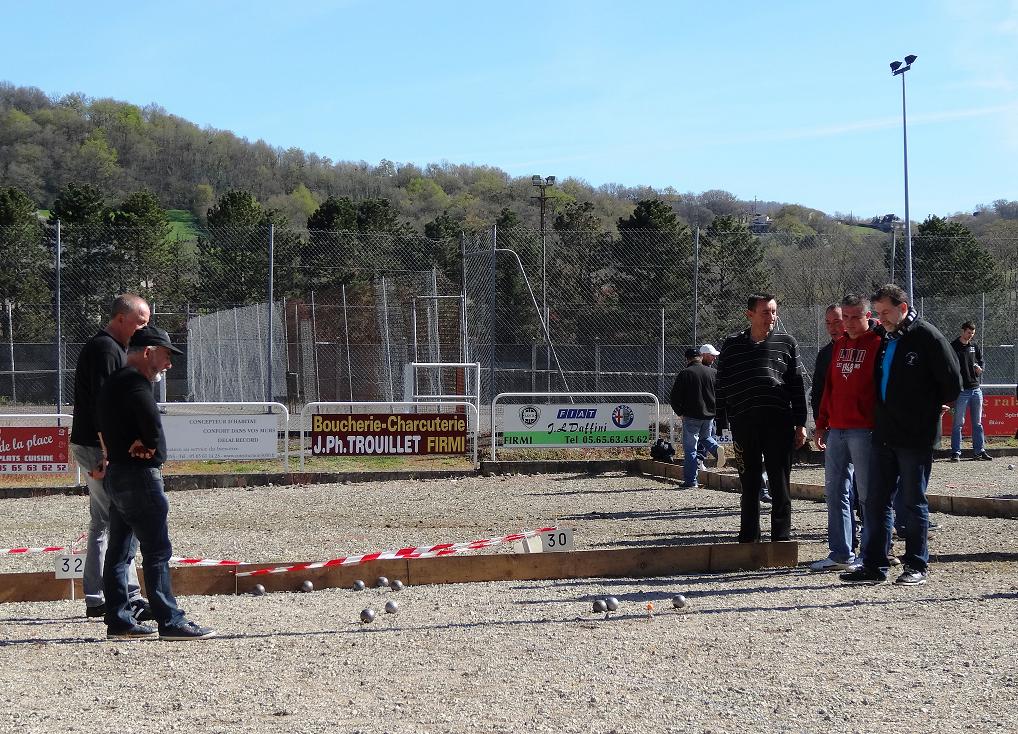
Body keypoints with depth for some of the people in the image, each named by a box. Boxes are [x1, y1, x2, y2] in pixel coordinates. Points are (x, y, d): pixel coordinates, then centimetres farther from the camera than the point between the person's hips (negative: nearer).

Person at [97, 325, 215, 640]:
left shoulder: (113, 383, 17)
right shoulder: (134, 382, -15)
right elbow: (153, 426, -26)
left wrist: (141, 445, -5)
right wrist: (149, 446, -5)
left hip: (117, 473, 10)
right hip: (138, 475, -10)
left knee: (119, 551, 12)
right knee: (157, 551, -8)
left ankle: (118, 620, 17)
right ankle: (170, 622, -7)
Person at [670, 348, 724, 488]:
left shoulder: (684, 374, -6)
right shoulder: (713, 373, 4)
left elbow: (675, 397, -7)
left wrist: (680, 412, 6)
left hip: (691, 416, -4)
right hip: (710, 415, 4)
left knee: (690, 448, 1)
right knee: (705, 438, 28)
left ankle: (690, 480, -1)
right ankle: (716, 448, -4)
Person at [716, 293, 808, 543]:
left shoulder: (786, 343, 7)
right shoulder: (732, 346, 7)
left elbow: (797, 385, 8)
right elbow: (722, 388, 8)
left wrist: (800, 424, 3)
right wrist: (721, 425, 3)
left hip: (779, 423, 0)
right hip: (744, 424, 1)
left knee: (780, 485, 2)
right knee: (750, 486, 7)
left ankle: (781, 539, 8)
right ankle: (749, 541, 14)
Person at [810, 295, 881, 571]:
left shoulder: (877, 343, -5)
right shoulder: (838, 346, 17)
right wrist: (821, 424, 17)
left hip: (864, 431, -7)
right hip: (836, 430, 7)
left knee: (868, 493, -2)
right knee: (835, 491, 8)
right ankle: (841, 554, 13)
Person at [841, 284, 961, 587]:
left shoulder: (926, 336, -9)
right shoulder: (885, 340, 13)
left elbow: (952, 382, -7)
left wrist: (931, 410, 4)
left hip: (916, 437, -7)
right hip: (884, 436, 7)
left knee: (913, 502, 1)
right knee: (876, 502, 6)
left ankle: (917, 566, 11)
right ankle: (873, 566, 11)